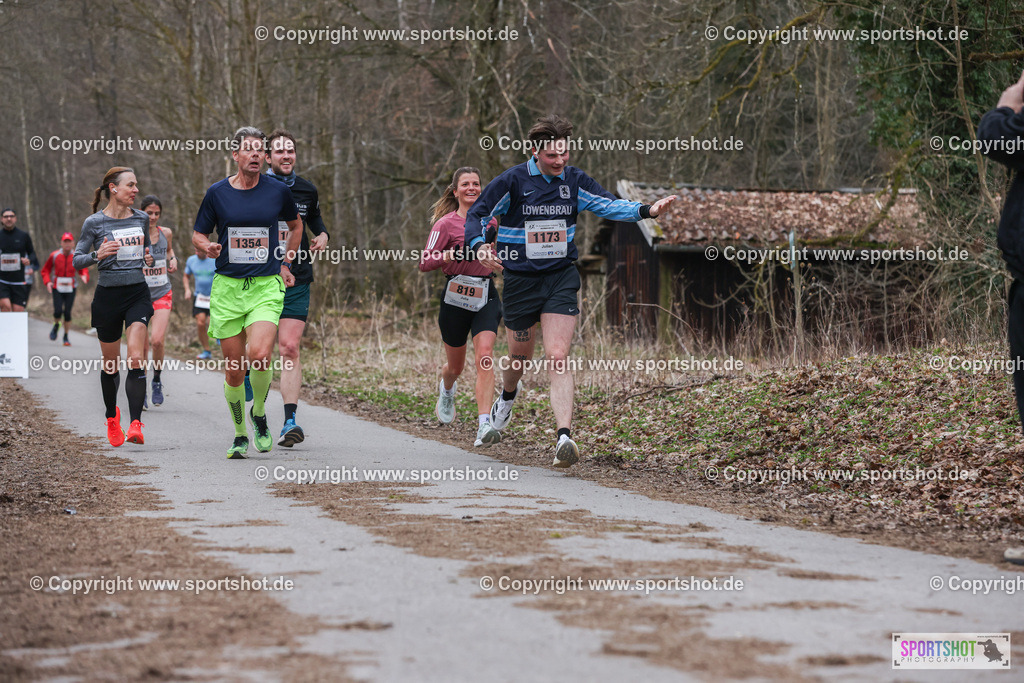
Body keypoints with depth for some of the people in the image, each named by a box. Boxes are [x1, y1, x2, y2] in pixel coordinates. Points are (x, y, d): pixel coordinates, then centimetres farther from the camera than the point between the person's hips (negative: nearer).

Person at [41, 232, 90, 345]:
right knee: (58, 311, -13)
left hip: (70, 289, 1)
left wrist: (84, 276, -17)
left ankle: (66, 337, 13)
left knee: (67, 313, -2)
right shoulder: (54, 256, -2)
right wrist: (47, 282, -10)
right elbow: (45, 271, 7)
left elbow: (84, 269, 6)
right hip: (57, 289, -1)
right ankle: (56, 326, 20)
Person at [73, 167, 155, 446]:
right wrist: (97, 256, -21)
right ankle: (112, 416, 34)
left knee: (136, 360, -16)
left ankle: (135, 424, -21)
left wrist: (148, 258, 2)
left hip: (137, 293, 1)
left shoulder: (141, 218, 7)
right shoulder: (94, 223, -4)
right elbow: (76, 261, -2)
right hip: (108, 295, -1)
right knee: (111, 364, 9)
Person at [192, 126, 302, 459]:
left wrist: (285, 264, 17)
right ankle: (240, 434, 21)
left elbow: (295, 224, 21)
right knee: (234, 368, 2)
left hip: (267, 286, -1)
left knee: (260, 355, -22)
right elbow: (198, 234, 11)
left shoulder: (278, 190, 2)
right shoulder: (217, 193, 1)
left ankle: (259, 414, 6)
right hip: (227, 287, 1)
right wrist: (208, 247, -11)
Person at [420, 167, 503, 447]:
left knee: (485, 356, -19)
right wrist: (454, 254, -22)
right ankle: (446, 389, 51)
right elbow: (425, 263, -10)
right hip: (456, 296, -2)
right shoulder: (446, 224, -4)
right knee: (455, 366, 12)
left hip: (486, 296, 2)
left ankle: (484, 425, -27)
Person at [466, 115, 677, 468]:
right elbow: (476, 216, -4)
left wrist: (646, 210, -14)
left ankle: (564, 437, -21)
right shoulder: (512, 181, -8)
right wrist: (481, 246, -24)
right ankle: (508, 395, 54)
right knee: (520, 355, 17)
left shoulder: (574, 180, 1)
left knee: (557, 358, -12)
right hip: (520, 279, -1)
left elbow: (609, 205, 3)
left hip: (561, 279, 1)